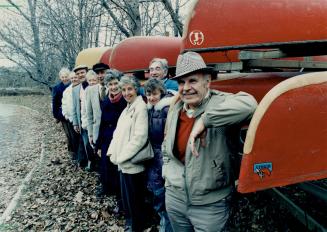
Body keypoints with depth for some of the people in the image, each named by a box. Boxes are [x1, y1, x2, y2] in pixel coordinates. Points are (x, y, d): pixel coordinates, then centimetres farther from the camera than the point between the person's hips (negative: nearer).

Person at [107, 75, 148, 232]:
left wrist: (121, 157, -15)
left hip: (132, 162, -8)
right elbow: (118, 133, 14)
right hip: (123, 161, 8)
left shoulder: (140, 107, -15)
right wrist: (113, 152, 3)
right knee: (126, 195, 20)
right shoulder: (127, 108, 13)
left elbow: (140, 137, -21)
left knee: (134, 198, 8)